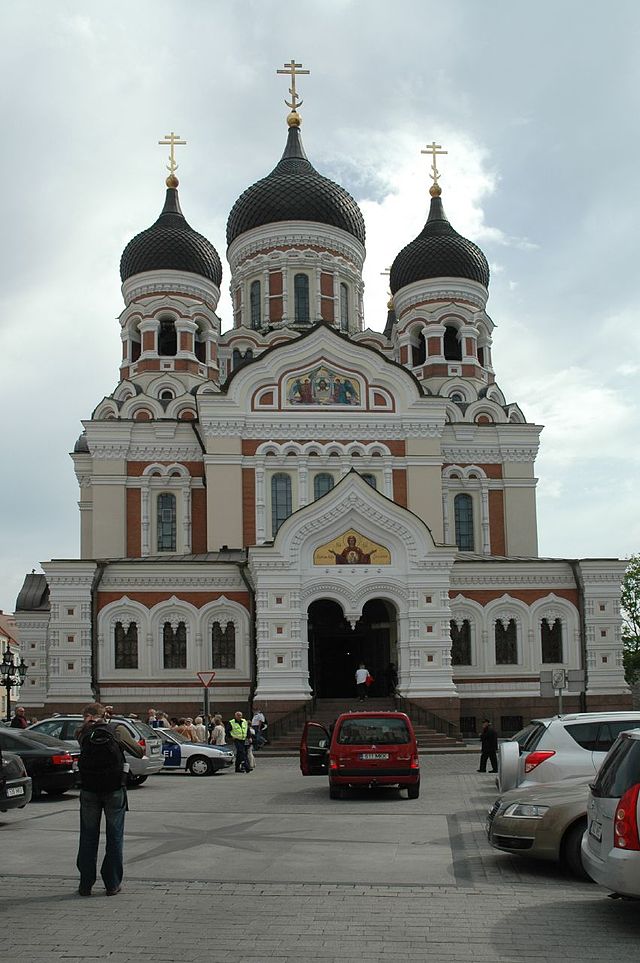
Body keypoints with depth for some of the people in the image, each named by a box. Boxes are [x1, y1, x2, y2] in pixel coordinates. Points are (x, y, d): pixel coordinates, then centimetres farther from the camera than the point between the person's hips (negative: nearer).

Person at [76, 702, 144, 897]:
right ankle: (112, 884, 10)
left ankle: (85, 884, 13)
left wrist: (88, 724, 3)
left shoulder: (84, 733, -5)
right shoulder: (117, 730, -6)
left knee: (88, 837, 12)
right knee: (115, 837, 9)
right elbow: (139, 752, -1)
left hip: (89, 791, 1)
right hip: (115, 790, -1)